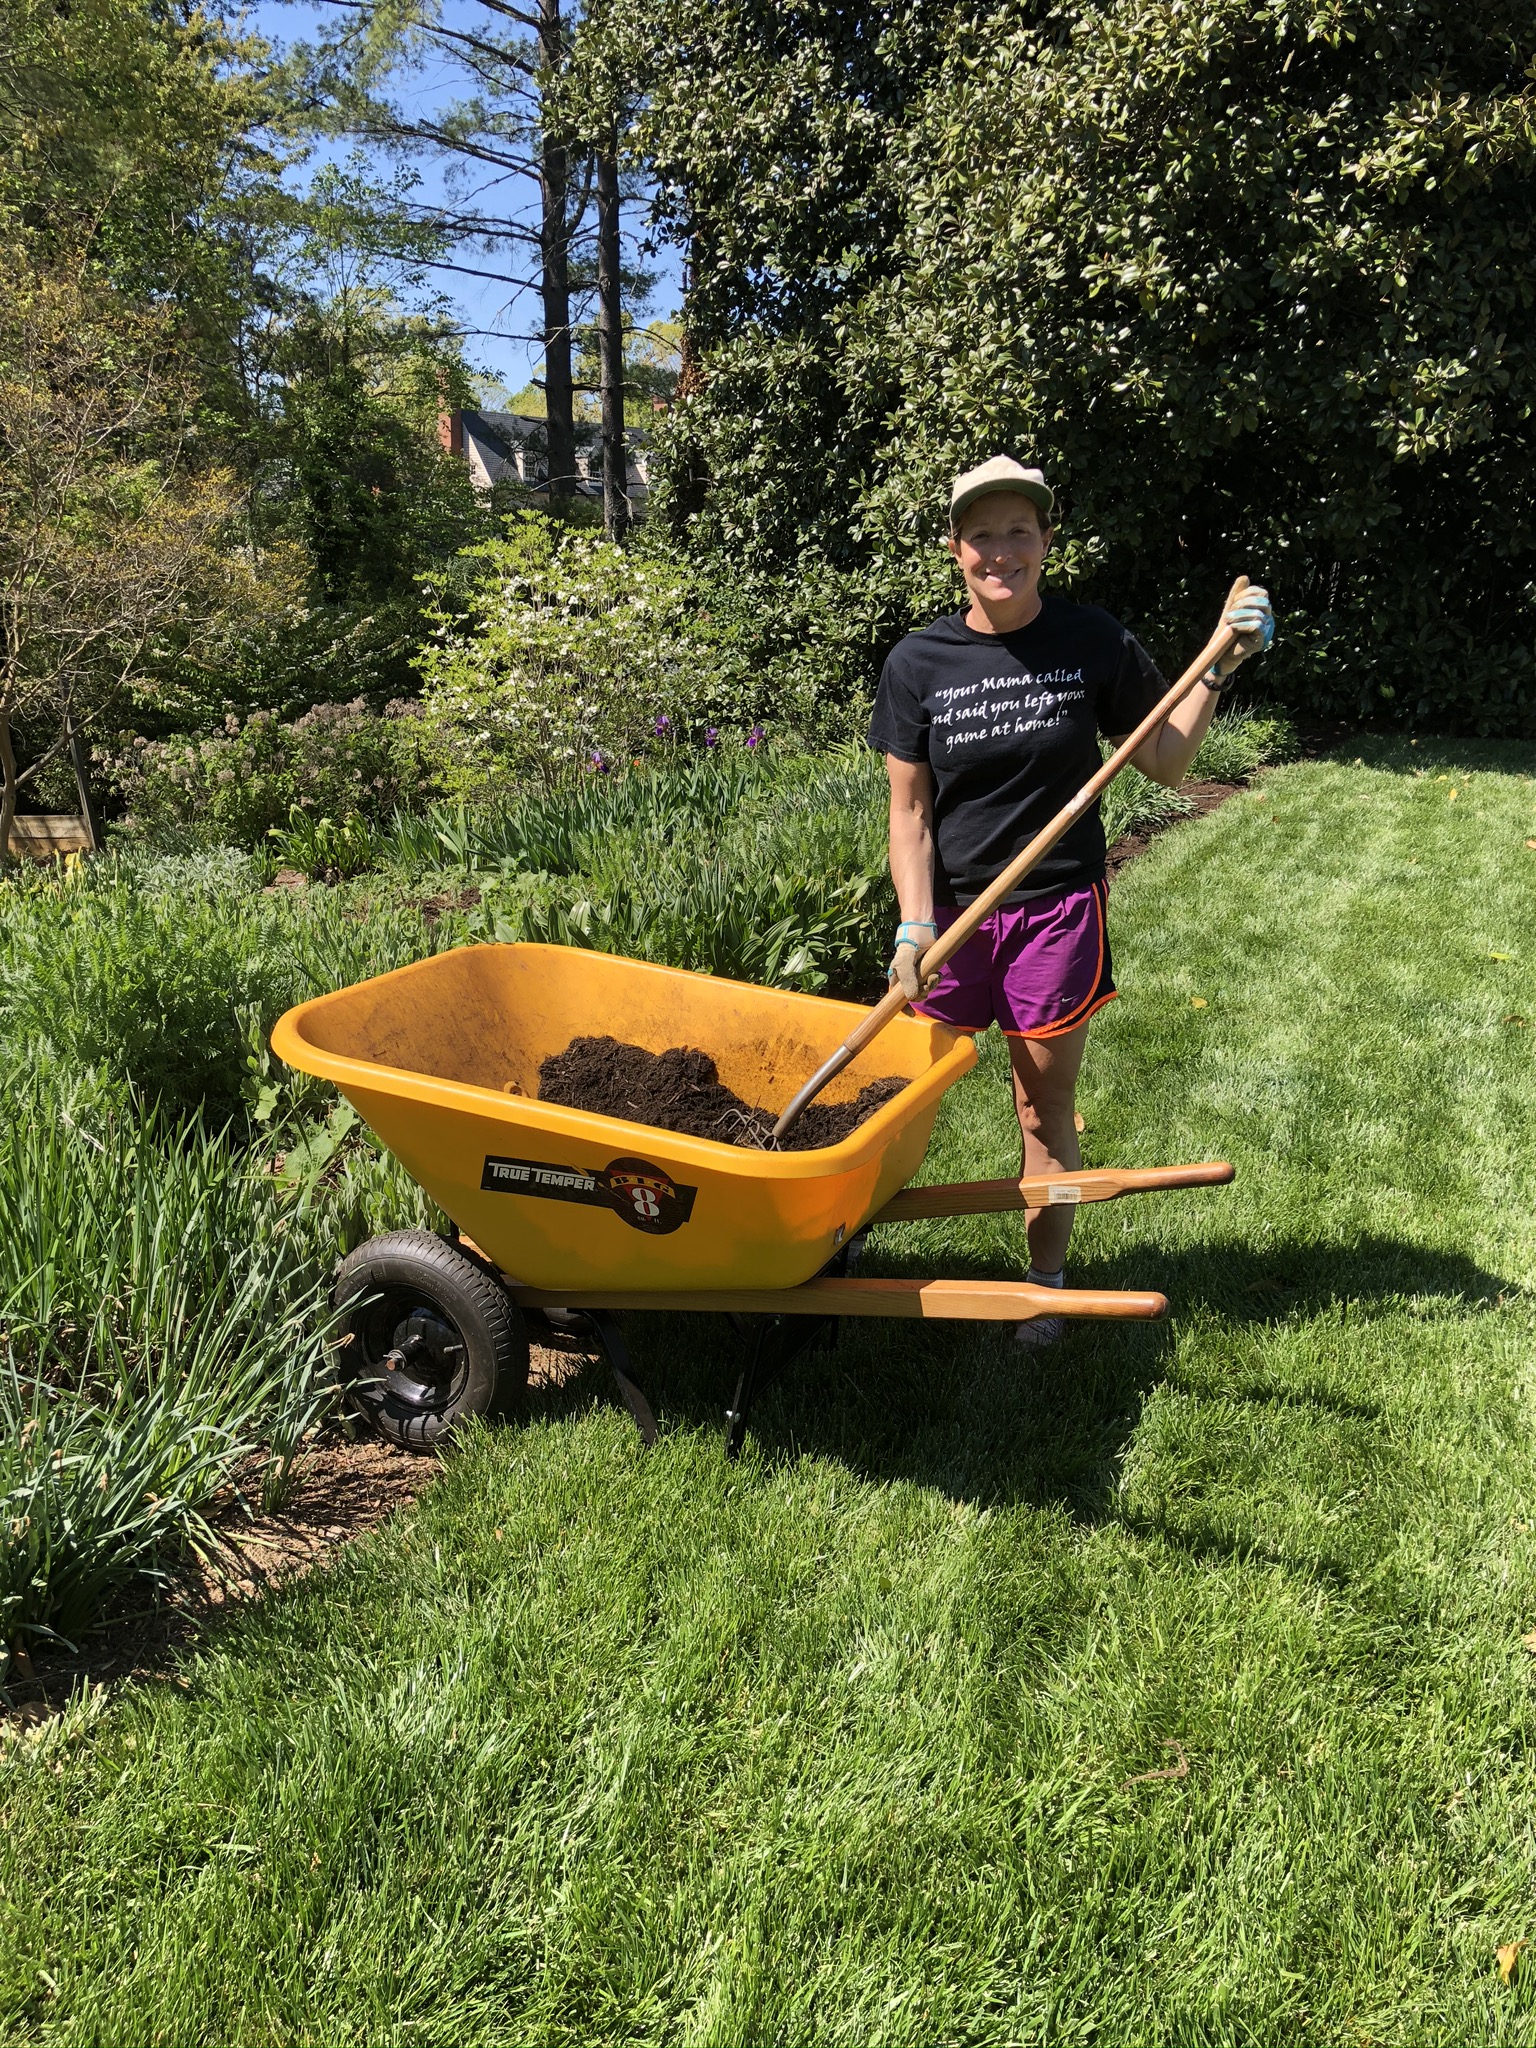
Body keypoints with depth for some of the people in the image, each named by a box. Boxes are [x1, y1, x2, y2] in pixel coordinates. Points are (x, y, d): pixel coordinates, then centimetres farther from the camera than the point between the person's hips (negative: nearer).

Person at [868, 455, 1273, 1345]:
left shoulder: (1094, 643, -4)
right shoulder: (918, 662, -3)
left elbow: (1166, 763, 3)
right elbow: (910, 809, -3)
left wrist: (1220, 666, -9)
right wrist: (915, 928, -13)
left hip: (1057, 911, 0)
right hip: (950, 911, 1)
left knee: (1046, 1110, 10)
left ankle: (1047, 1285, 28)